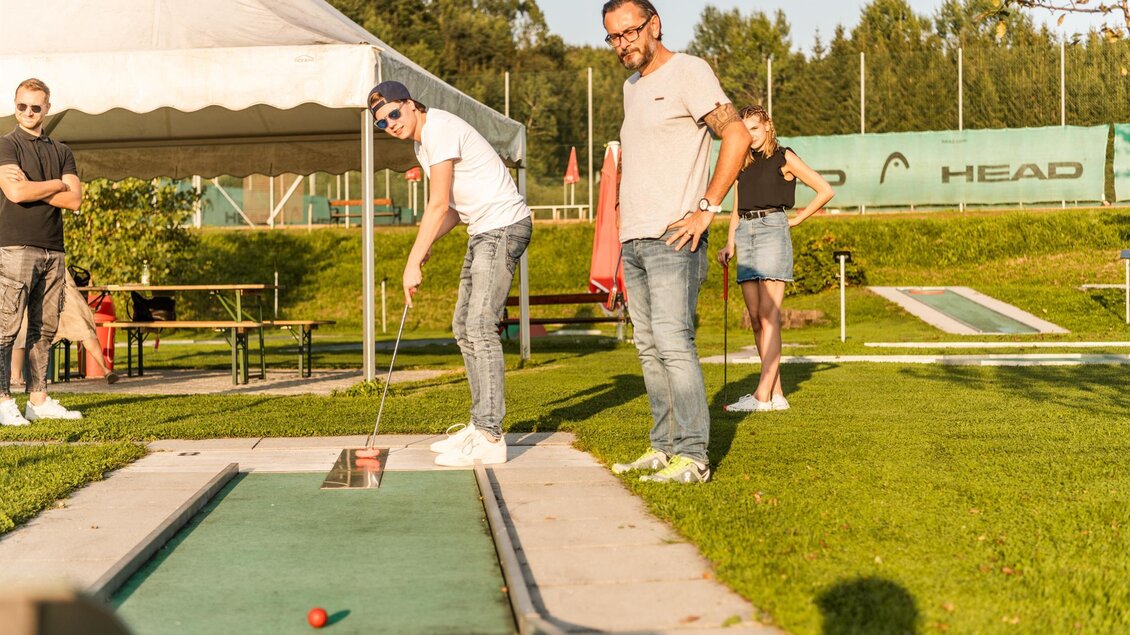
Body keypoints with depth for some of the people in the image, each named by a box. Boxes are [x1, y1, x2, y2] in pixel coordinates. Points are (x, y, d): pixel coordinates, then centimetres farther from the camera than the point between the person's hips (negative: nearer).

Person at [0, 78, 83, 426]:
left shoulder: (61, 151, 16)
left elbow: (74, 200, 4)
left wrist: (31, 187, -6)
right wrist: (57, 183, -2)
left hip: (53, 250, 5)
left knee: (44, 328, 6)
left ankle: (39, 400, 10)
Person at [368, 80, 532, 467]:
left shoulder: (440, 130, -16)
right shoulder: (421, 142, 15)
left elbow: (439, 205, -20)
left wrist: (413, 263, -18)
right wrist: (426, 244, 1)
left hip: (503, 226, -11)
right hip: (483, 231, 11)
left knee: (480, 326, -16)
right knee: (464, 327, 11)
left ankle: (490, 438, -18)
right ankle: (481, 424, 17)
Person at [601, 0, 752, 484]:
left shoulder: (688, 72, -5)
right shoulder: (632, 87, 20)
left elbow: (737, 135, -14)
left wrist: (706, 208, -17)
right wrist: (628, 231, 17)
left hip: (672, 239, -8)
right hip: (633, 241, 8)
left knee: (673, 343, -14)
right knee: (649, 349, 8)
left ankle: (692, 456, -13)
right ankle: (664, 447, 13)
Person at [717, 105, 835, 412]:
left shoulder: (783, 157, 2)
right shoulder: (743, 163, 19)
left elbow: (825, 190, 1)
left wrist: (796, 220, 0)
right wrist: (730, 244, 8)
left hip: (772, 229, -7)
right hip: (745, 233, 7)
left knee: (768, 316, -12)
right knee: (756, 318, 1)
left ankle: (763, 395, -16)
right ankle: (777, 394, 4)